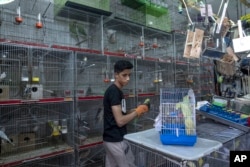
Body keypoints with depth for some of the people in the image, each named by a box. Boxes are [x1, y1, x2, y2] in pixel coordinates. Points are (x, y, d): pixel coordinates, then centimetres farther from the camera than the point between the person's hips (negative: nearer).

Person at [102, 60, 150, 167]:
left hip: (111, 139, 9)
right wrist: (137, 112, -11)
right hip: (116, 140, -9)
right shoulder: (114, 91, -19)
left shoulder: (116, 91, 10)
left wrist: (134, 111, 1)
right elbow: (120, 121, -23)